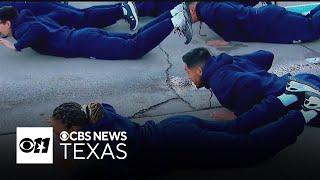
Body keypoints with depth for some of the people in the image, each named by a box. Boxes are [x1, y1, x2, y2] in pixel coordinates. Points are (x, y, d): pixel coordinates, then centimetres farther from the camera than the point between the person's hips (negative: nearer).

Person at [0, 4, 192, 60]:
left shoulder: (20, 29, -6)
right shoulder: (30, 19, 20)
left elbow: (39, 30, -28)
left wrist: (17, 46, -14)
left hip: (85, 45, -9)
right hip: (86, 36, 9)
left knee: (135, 48, -17)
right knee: (137, 37, 8)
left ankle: (175, 22, -22)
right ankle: (175, 13, 3)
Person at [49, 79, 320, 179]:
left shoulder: (94, 140, -22)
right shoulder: (97, 117, 3)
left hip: (181, 147, -8)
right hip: (177, 128, 8)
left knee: (252, 147, 1)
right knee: (238, 127, 21)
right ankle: (293, 97, 26)